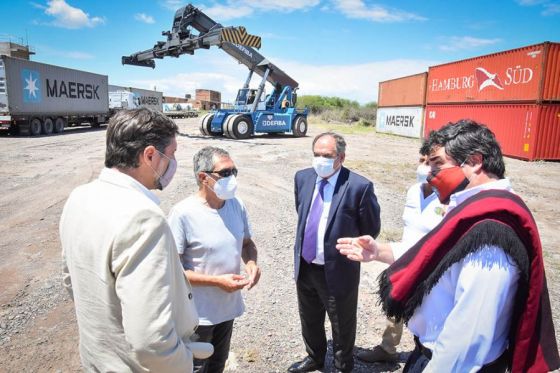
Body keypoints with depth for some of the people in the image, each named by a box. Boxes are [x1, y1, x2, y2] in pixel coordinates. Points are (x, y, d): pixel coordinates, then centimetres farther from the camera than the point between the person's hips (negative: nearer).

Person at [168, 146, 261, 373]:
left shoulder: (238, 206, -5)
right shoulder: (182, 214, -23)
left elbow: (247, 243, 9)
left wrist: (251, 263, -13)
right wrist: (216, 281, -25)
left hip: (229, 305, 5)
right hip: (197, 314, -5)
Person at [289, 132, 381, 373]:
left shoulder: (359, 186, -21)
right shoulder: (303, 177, -3)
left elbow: (371, 229, -7)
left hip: (338, 270, -5)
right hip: (305, 266, 6)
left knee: (342, 326, 18)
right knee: (309, 320, 26)